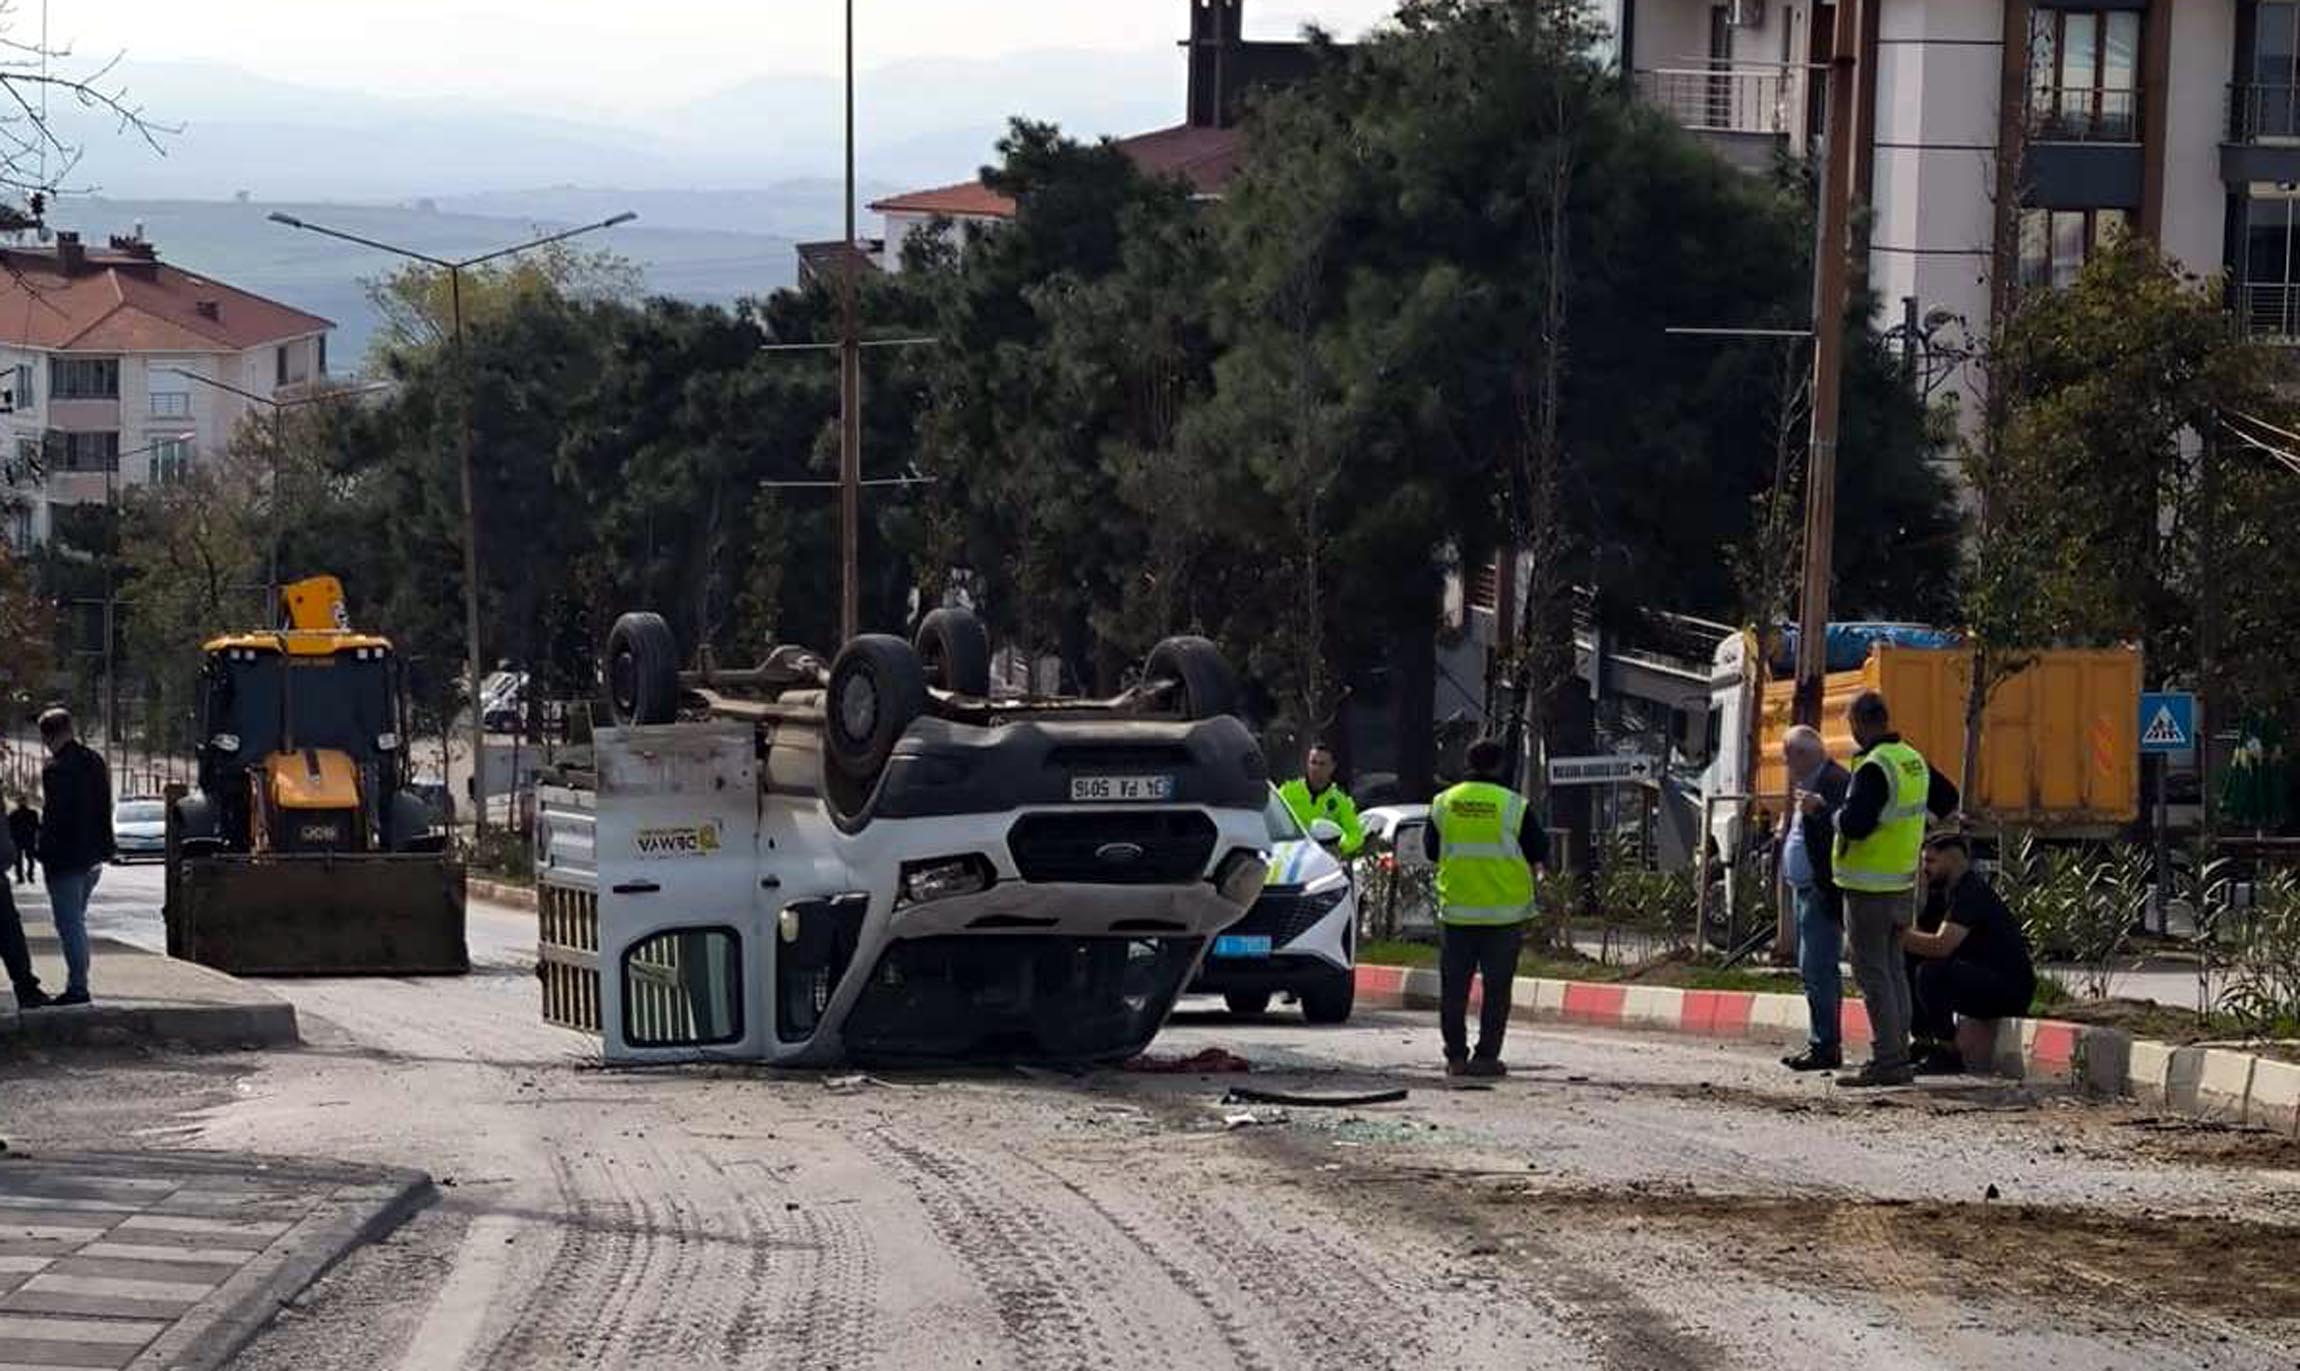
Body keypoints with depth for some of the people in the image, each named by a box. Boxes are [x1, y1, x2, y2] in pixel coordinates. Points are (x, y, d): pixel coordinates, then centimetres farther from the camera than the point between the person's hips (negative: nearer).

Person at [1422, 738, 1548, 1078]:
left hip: (1455, 909, 2)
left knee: (1454, 987, 9)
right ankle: (1486, 1056, 0)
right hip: (1504, 910, -2)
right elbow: (1539, 854, -2)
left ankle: (1456, 1056, 8)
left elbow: (1430, 850, 13)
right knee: (1496, 989, 3)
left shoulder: (1443, 804, 2)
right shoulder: (1515, 806, -7)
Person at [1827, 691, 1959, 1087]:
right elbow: (1948, 800, 24)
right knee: (1893, 969, 14)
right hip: (1903, 880, 9)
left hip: (1871, 887, -9)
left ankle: (1886, 1060, -8)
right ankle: (1899, 1055, 16)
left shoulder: (1874, 768, -19)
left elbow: (1855, 824, -26)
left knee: (1872, 971, -6)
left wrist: (1822, 809, -11)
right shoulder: (1914, 760, 10)